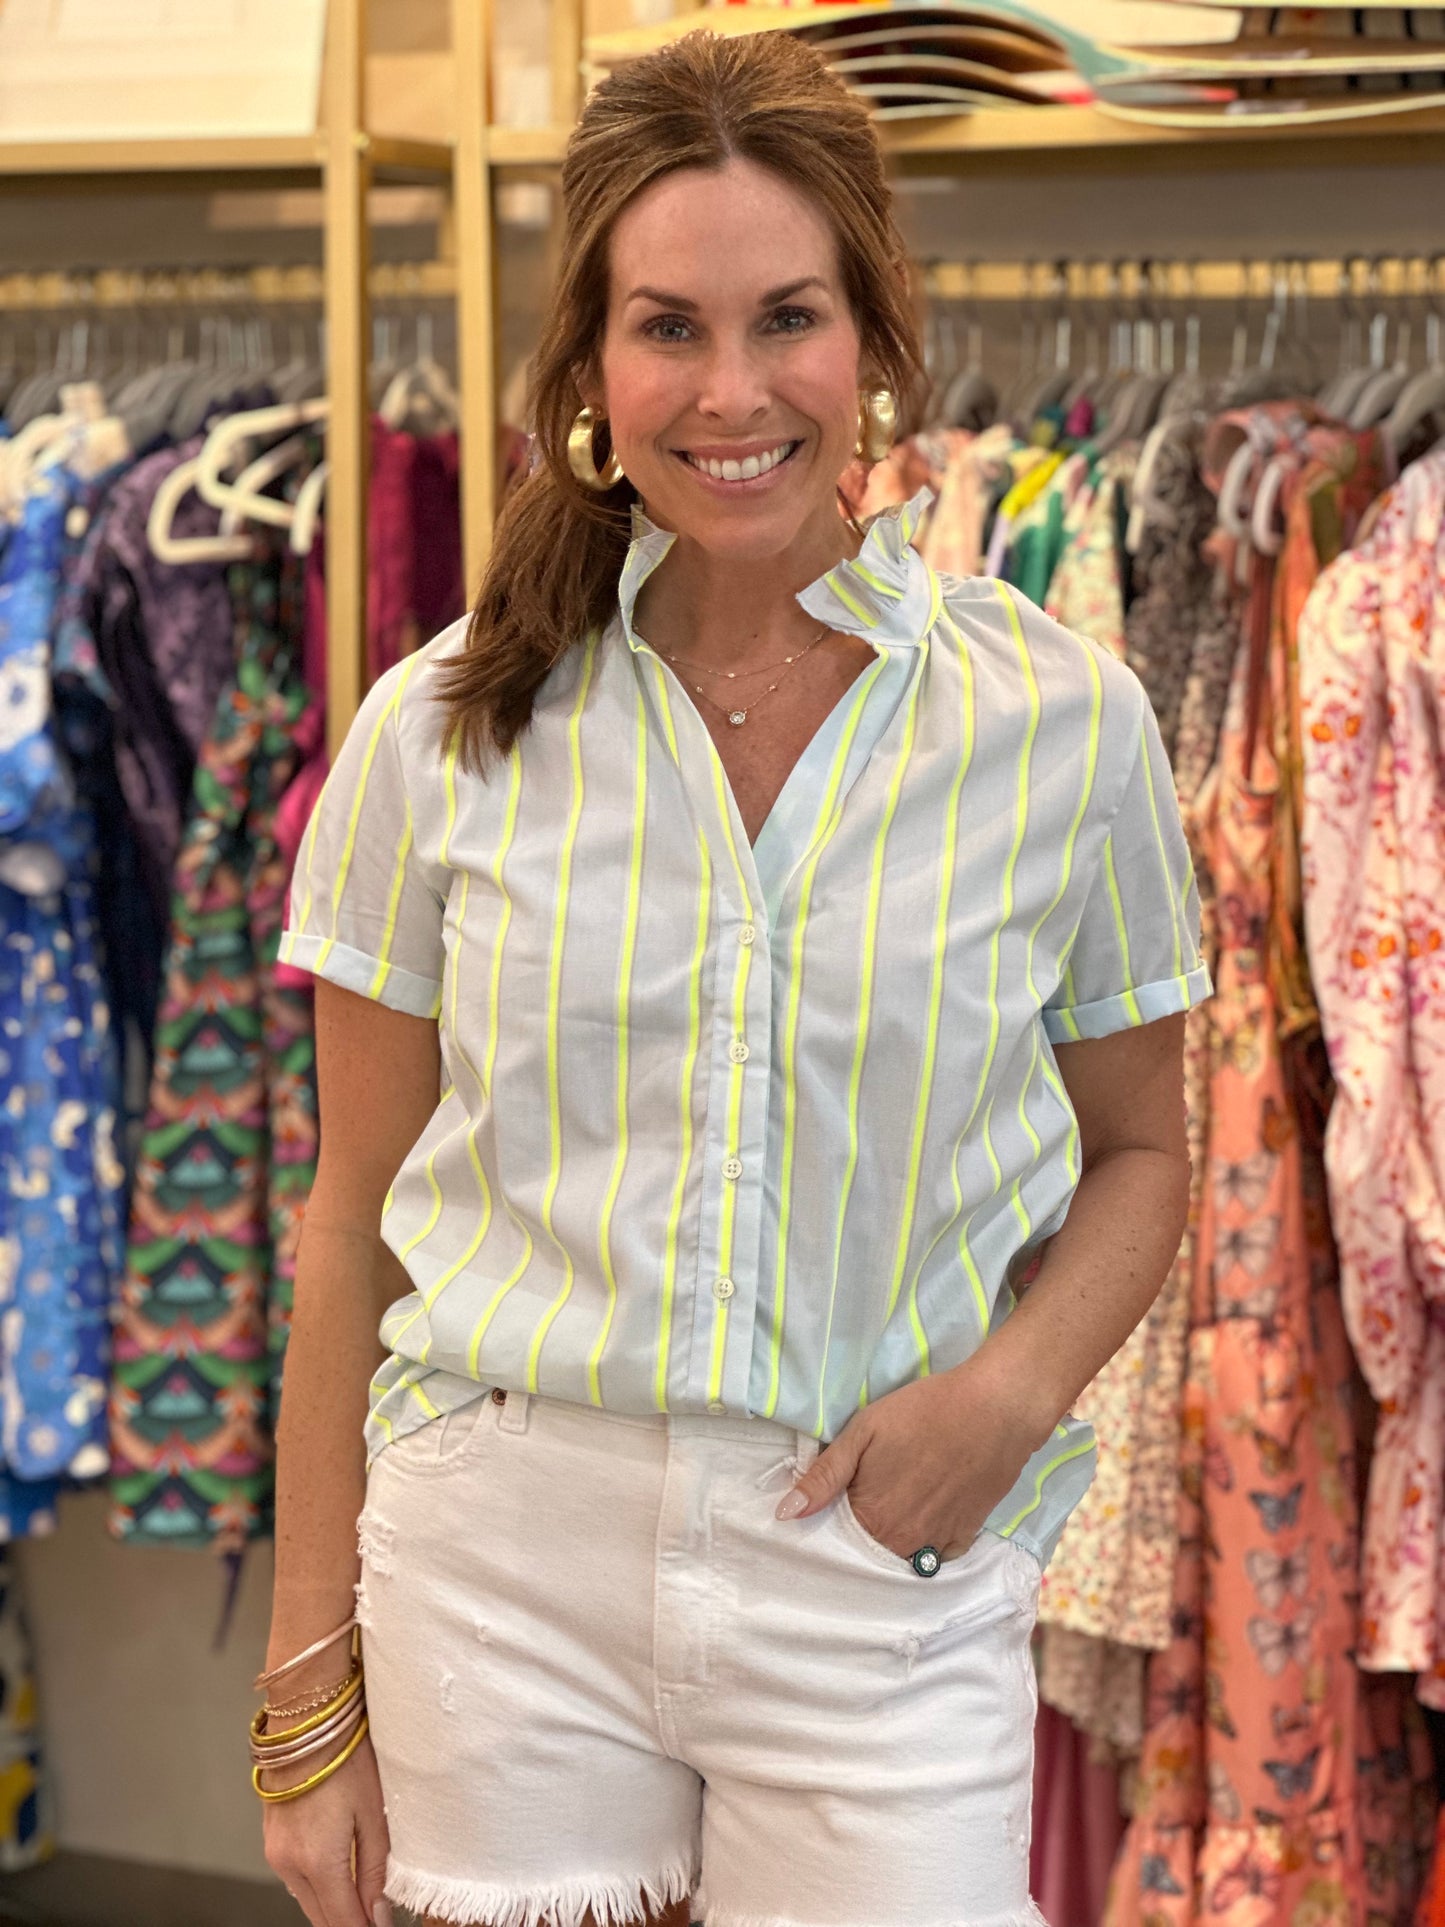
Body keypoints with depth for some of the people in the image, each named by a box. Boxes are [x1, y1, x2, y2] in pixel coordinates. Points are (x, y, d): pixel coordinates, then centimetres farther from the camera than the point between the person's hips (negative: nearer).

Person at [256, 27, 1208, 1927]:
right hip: (505, 1563, 0)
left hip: (884, 1594, 0)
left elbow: (1136, 1151, 11)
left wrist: (1015, 1379, -9)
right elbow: (356, 1223, 4)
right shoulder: (446, 732, -1)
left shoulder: (1062, 722, -1)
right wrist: (312, 1694, 3)